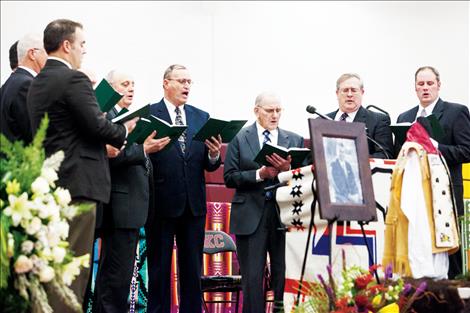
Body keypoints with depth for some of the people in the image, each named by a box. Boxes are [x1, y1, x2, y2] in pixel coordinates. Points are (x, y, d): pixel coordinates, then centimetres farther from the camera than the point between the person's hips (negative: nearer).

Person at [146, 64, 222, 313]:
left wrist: (214, 155, -13)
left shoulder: (202, 117, 12)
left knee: (192, 269, 9)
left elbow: (210, 165, 8)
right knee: (159, 268, 4)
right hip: (162, 202, -4)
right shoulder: (148, 114, -2)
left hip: (193, 204, 4)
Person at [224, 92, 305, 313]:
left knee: (285, 277, 1)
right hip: (251, 216, -1)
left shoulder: (295, 140, 10)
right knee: (252, 278, 0)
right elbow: (229, 177, -1)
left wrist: (288, 169, -15)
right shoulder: (240, 138, 5)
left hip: (285, 214, 2)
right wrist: (260, 174, -13)